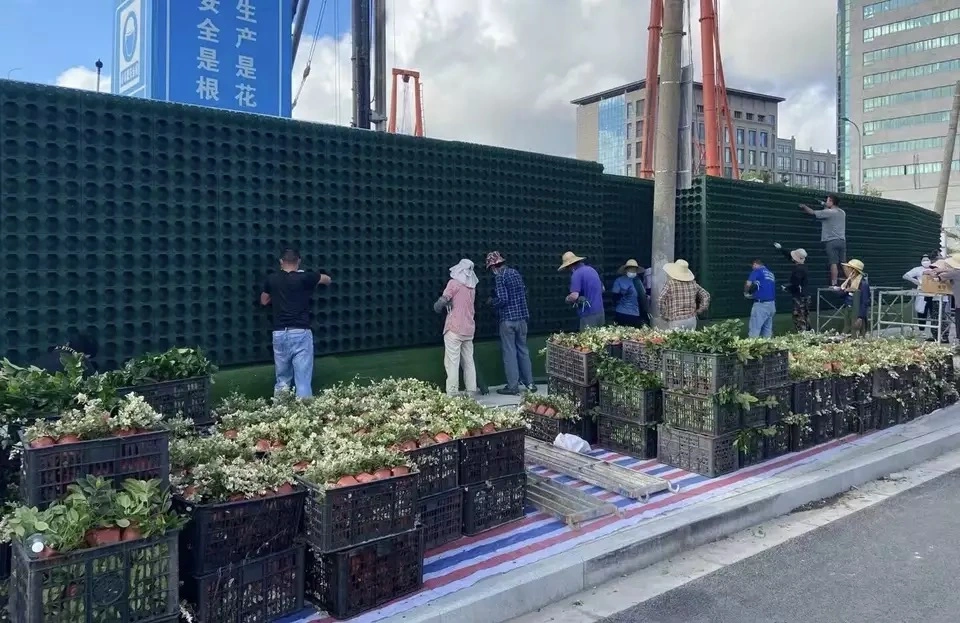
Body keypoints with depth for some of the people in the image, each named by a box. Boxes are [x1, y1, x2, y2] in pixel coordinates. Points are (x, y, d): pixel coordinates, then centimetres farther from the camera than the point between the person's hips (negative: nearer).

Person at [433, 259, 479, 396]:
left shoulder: (454, 283, -6)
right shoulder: (472, 286, 14)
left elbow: (443, 300, -11)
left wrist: (437, 307, 8)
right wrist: (449, 306, 24)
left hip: (454, 328, -7)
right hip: (469, 329, 7)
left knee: (452, 362, -6)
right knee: (468, 361, 11)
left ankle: (452, 393, -9)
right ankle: (471, 391, 11)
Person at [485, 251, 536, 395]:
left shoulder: (500, 277, -13)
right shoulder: (515, 272, 9)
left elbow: (502, 299, -19)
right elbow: (524, 291, 15)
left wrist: (492, 302, -1)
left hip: (508, 319, -7)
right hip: (522, 317, 7)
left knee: (509, 352, 1)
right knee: (523, 350, 15)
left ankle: (513, 386, 5)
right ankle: (529, 382, 19)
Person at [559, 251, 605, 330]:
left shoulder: (576, 274, -14)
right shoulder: (592, 269, 13)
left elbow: (574, 296, -23)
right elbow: (602, 289, 25)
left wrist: (568, 299, -2)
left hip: (589, 314, -8)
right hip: (600, 311, 8)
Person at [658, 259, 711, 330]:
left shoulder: (669, 284, -8)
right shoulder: (693, 283, 8)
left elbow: (660, 301, -17)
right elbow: (706, 296, 16)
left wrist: (664, 316, -7)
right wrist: (699, 311, 17)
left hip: (675, 322, -5)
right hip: (692, 320, 5)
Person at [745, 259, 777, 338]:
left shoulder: (757, 271, -1)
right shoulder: (771, 273, 20)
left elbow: (748, 284, -12)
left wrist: (746, 292, 7)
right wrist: (755, 293, 25)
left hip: (761, 304, -7)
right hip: (772, 304, 8)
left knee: (754, 331, -8)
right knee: (768, 329, 11)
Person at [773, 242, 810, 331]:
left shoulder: (798, 269, -22)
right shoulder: (801, 265, 6)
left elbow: (795, 285, -23)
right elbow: (789, 255, 19)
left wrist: (786, 288, -7)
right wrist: (780, 248, 21)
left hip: (800, 297, -10)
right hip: (805, 295, 10)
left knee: (799, 318, -6)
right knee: (805, 317, 15)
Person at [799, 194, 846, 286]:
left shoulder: (829, 212, -6)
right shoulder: (842, 213, 14)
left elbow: (812, 212, 3)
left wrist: (804, 206, 20)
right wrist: (825, 206, 35)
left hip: (832, 241, -7)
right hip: (842, 241, 7)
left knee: (833, 263, -12)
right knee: (843, 264, 7)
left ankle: (834, 284, -17)